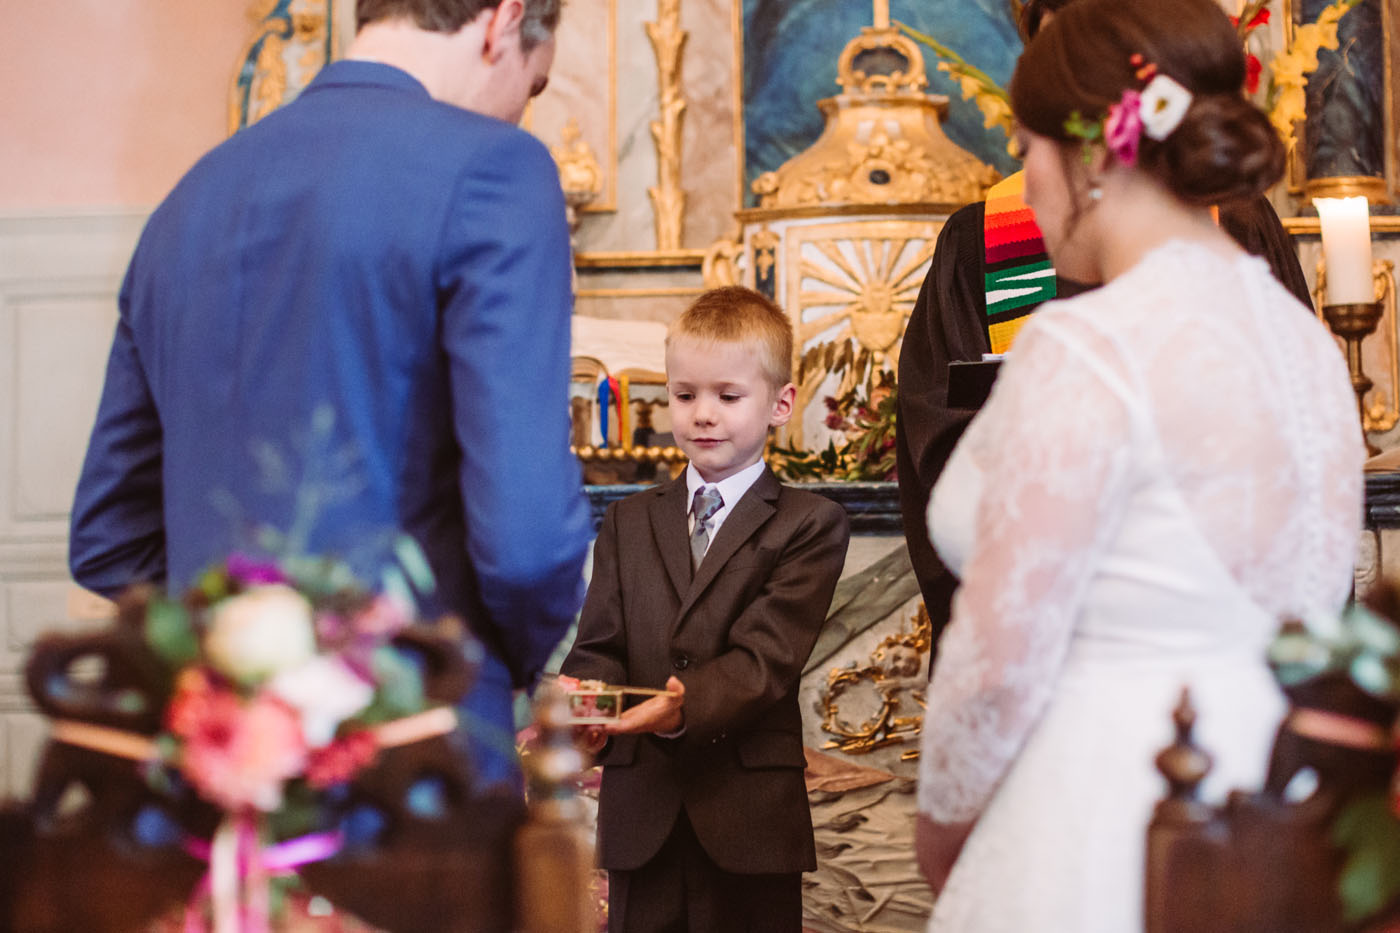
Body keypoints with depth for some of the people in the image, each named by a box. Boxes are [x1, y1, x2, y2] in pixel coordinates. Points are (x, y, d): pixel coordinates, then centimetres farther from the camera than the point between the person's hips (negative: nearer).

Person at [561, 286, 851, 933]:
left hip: (750, 815, -3)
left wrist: (684, 707, -30)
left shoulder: (809, 527, 2)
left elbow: (765, 656, -11)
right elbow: (600, 646, 6)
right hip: (640, 812, 3)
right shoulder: (629, 524, 16)